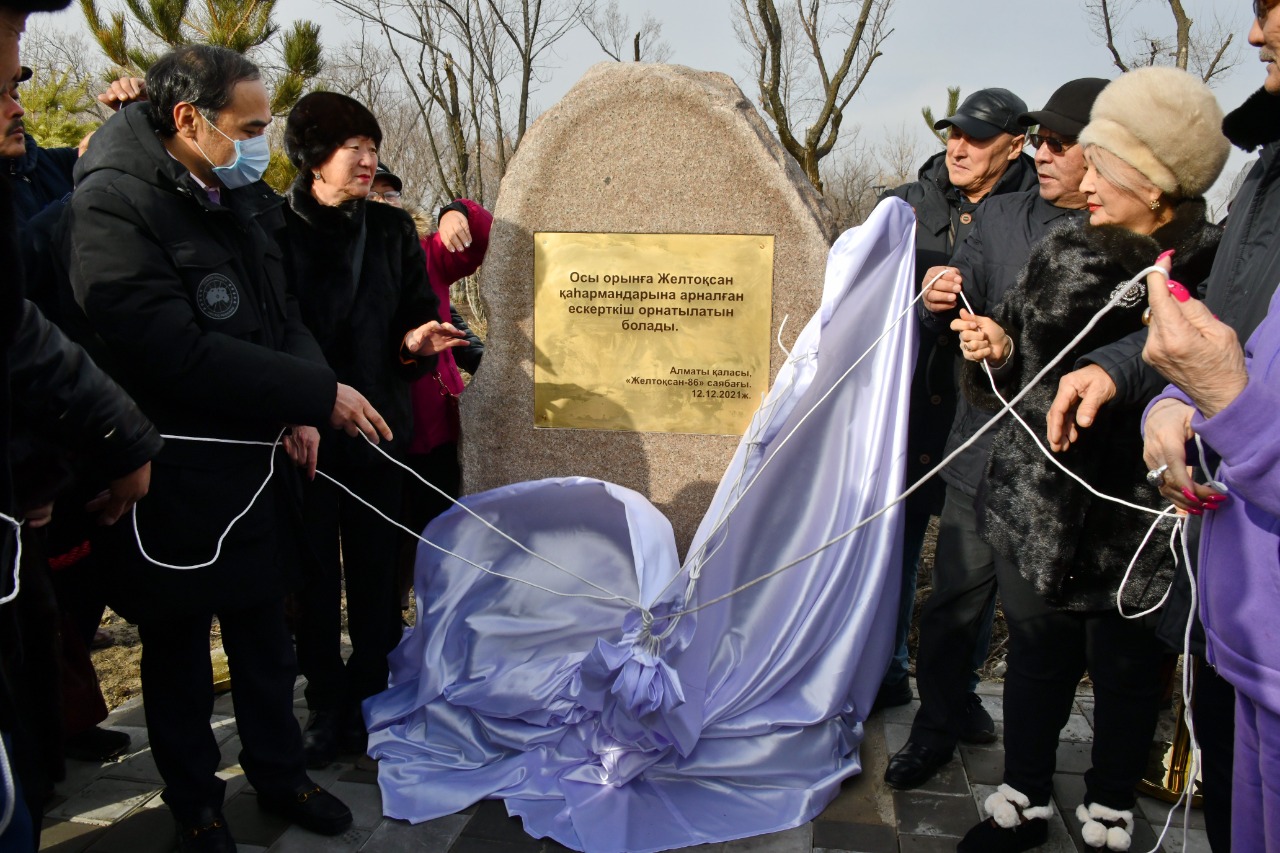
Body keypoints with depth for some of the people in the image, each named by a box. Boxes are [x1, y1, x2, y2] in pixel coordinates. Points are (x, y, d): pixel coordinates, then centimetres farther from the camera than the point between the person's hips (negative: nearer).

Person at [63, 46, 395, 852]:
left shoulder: (244, 198, 5)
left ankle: (280, 773, 38)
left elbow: (285, 312, 12)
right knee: (179, 650, 12)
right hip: (173, 482, -6)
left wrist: (299, 407, -7)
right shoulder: (113, 204, -18)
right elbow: (177, 352, -26)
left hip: (255, 465, 7)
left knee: (265, 634, 19)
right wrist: (319, 393, -23)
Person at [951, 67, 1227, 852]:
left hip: (1138, 515, -3)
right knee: (1036, 653, 16)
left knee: (1125, 665, 14)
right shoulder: (1063, 252, 3)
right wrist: (997, 351, -9)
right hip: (1037, 500, 4)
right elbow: (1016, 373, 11)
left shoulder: (1213, 268, -11)